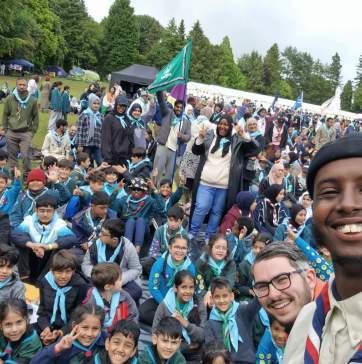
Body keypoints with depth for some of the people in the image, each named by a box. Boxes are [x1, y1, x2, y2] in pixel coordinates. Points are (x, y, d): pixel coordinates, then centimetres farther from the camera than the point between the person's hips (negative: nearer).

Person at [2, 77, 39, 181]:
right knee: (13, 155, 10)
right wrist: (5, 129, 4)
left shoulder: (32, 100, -1)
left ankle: (27, 175, 9)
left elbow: (36, 117, 5)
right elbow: (5, 115, 9)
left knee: (25, 156, -7)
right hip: (11, 133, 2)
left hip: (26, 133, -2)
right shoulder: (9, 99, 2)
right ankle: (13, 174, 22)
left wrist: (33, 131, 0)